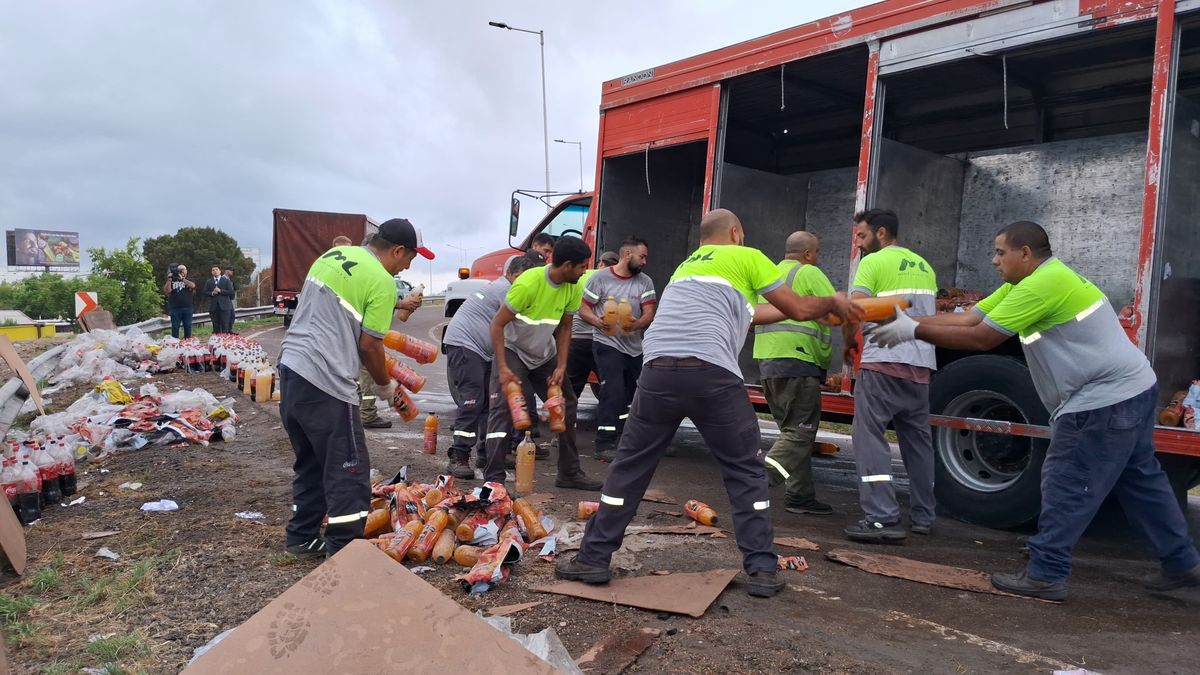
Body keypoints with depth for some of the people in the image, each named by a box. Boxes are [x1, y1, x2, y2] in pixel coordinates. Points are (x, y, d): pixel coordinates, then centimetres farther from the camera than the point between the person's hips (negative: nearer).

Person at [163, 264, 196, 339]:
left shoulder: (189, 281, 12)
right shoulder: (172, 281, 11)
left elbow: (192, 285, -12)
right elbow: (167, 291, -4)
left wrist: (182, 279, -14)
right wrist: (169, 279, -7)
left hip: (187, 308, 0)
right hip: (175, 308, 0)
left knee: (188, 327, 3)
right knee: (175, 327, 1)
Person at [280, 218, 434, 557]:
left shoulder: (333, 254, 14)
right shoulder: (382, 282, -11)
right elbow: (369, 344, -9)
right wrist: (384, 385, 8)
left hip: (291, 367, 9)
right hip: (325, 382, -9)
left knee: (310, 463, 21)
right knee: (349, 473, 0)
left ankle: (302, 537, 30)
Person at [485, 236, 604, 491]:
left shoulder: (573, 288, -10)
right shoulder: (528, 283, -29)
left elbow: (564, 329, 2)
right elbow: (497, 325, -24)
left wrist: (561, 367, -7)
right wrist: (503, 368, -27)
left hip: (545, 355, 7)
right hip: (513, 350, -6)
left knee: (566, 406, 8)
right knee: (502, 411, -17)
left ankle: (570, 473, 20)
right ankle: (494, 479, -12)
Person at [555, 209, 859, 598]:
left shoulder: (686, 266, 33)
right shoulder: (747, 256, 16)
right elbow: (798, 309, 18)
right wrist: (833, 302, 37)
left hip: (659, 371, 4)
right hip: (711, 373, -4)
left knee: (629, 466, 15)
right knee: (745, 472, 13)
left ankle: (593, 559, 18)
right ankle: (762, 570, 15)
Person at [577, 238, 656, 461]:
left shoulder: (645, 282, 4)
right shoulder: (601, 278, -6)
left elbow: (649, 314, -2)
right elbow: (583, 309, -4)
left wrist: (636, 324, -25)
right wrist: (598, 322, -25)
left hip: (635, 347, 6)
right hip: (607, 344, -5)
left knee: (631, 396, 15)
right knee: (613, 393, -17)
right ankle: (604, 445, -10)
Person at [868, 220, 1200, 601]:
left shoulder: (1042, 285, -21)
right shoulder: (1027, 283, 12)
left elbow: (980, 339, -21)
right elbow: (967, 318, 7)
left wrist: (913, 332, -16)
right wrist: (908, 321, -1)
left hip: (1104, 400, -11)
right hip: (1129, 393, 11)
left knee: (1066, 487, -4)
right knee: (1140, 481, 20)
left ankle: (1046, 575, 3)